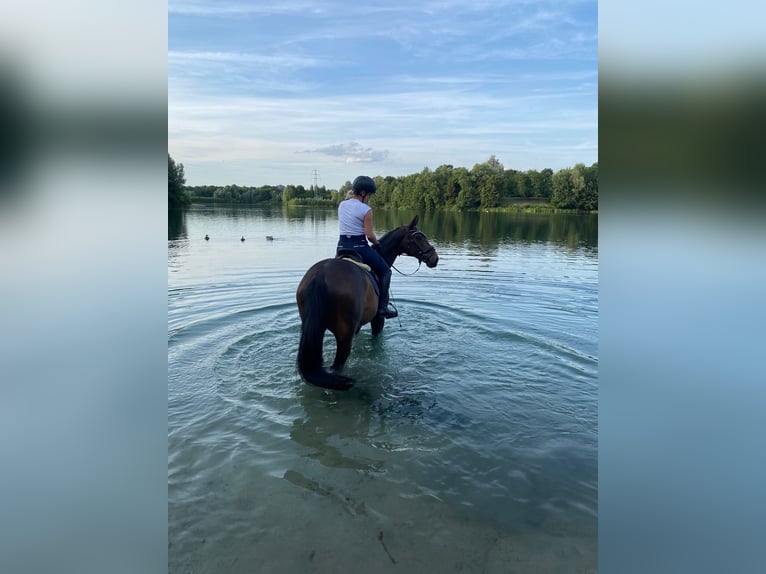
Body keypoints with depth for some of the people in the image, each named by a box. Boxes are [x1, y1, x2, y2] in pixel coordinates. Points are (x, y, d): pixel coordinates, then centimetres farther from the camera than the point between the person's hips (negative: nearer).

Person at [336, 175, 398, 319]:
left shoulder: (342, 205, 8)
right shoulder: (366, 210, -12)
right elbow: (369, 235, -14)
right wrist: (376, 243, 5)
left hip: (342, 246, 6)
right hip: (359, 246, -6)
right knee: (385, 271, 10)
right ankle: (382, 307, 7)